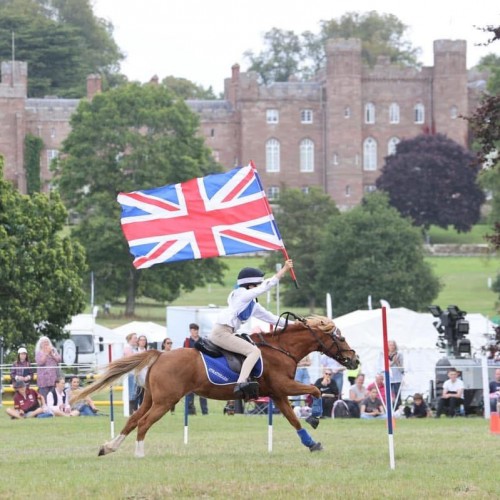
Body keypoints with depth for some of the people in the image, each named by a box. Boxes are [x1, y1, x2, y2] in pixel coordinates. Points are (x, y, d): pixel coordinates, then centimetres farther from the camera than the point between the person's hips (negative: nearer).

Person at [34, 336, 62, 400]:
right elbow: (39, 362, -10)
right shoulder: (38, 352, 4)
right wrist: (46, 353, -10)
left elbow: (59, 359, 5)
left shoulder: (53, 350, 13)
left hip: (53, 376, 3)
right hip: (44, 377, -3)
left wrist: (52, 354, -5)